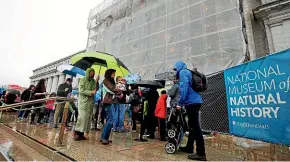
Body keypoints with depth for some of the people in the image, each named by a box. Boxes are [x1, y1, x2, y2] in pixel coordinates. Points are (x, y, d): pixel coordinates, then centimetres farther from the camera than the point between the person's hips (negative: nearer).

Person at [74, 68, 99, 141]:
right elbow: (81, 91, -9)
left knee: (88, 117, 3)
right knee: (82, 117, -8)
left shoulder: (93, 81, 11)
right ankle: (76, 132, 1)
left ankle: (81, 133, 10)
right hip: (83, 101, -5)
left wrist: (97, 82, -11)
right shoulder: (82, 80, -1)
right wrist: (91, 92, -16)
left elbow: (96, 89, 1)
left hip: (90, 101, 5)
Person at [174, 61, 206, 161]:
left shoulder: (183, 72, -2)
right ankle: (189, 148, 28)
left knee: (195, 127, -8)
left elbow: (184, 87, -17)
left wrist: (180, 103, -15)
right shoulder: (188, 72, 25)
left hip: (192, 102, -10)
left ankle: (201, 154, -2)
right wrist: (182, 103, 21)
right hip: (195, 102, 10)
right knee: (192, 126, 15)